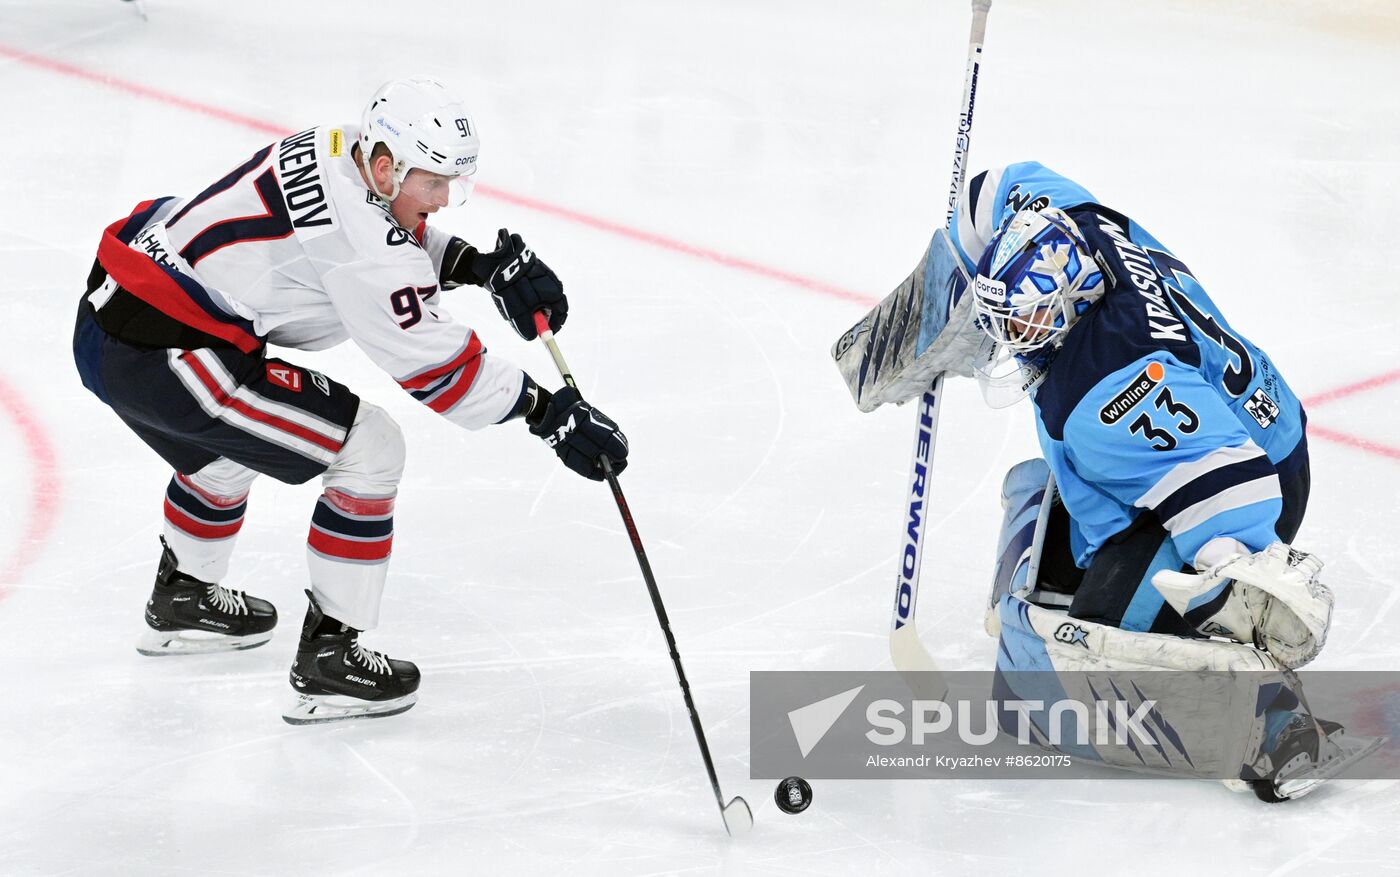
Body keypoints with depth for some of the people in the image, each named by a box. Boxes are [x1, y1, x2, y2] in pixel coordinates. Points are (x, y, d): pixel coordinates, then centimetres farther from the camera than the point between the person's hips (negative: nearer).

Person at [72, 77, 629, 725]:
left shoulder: (331, 152, 7)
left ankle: (182, 598, 56)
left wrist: (482, 266, 6)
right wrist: (549, 412, -11)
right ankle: (328, 657, 3)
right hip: (157, 355, -10)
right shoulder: (356, 226, -20)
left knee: (230, 440, 37)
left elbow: (404, 243, 24)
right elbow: (432, 363, -16)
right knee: (370, 449, -4)